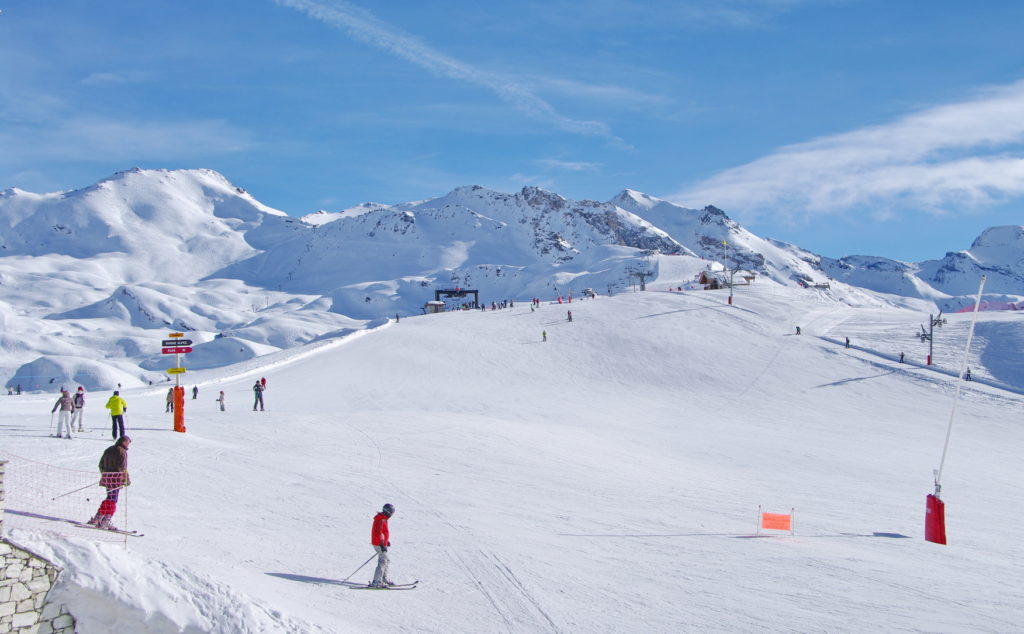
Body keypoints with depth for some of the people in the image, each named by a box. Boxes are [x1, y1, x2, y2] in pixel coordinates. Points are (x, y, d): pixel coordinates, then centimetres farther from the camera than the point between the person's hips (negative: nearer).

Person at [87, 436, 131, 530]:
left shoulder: (109, 450, 15)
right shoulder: (122, 452, -10)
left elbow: (101, 464, 20)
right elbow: (122, 467, -16)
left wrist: (104, 475, 29)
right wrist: (127, 479, -10)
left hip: (107, 478, 8)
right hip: (116, 479, -8)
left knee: (109, 499, 18)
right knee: (113, 500, -4)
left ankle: (97, 518, 18)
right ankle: (105, 521, -8)